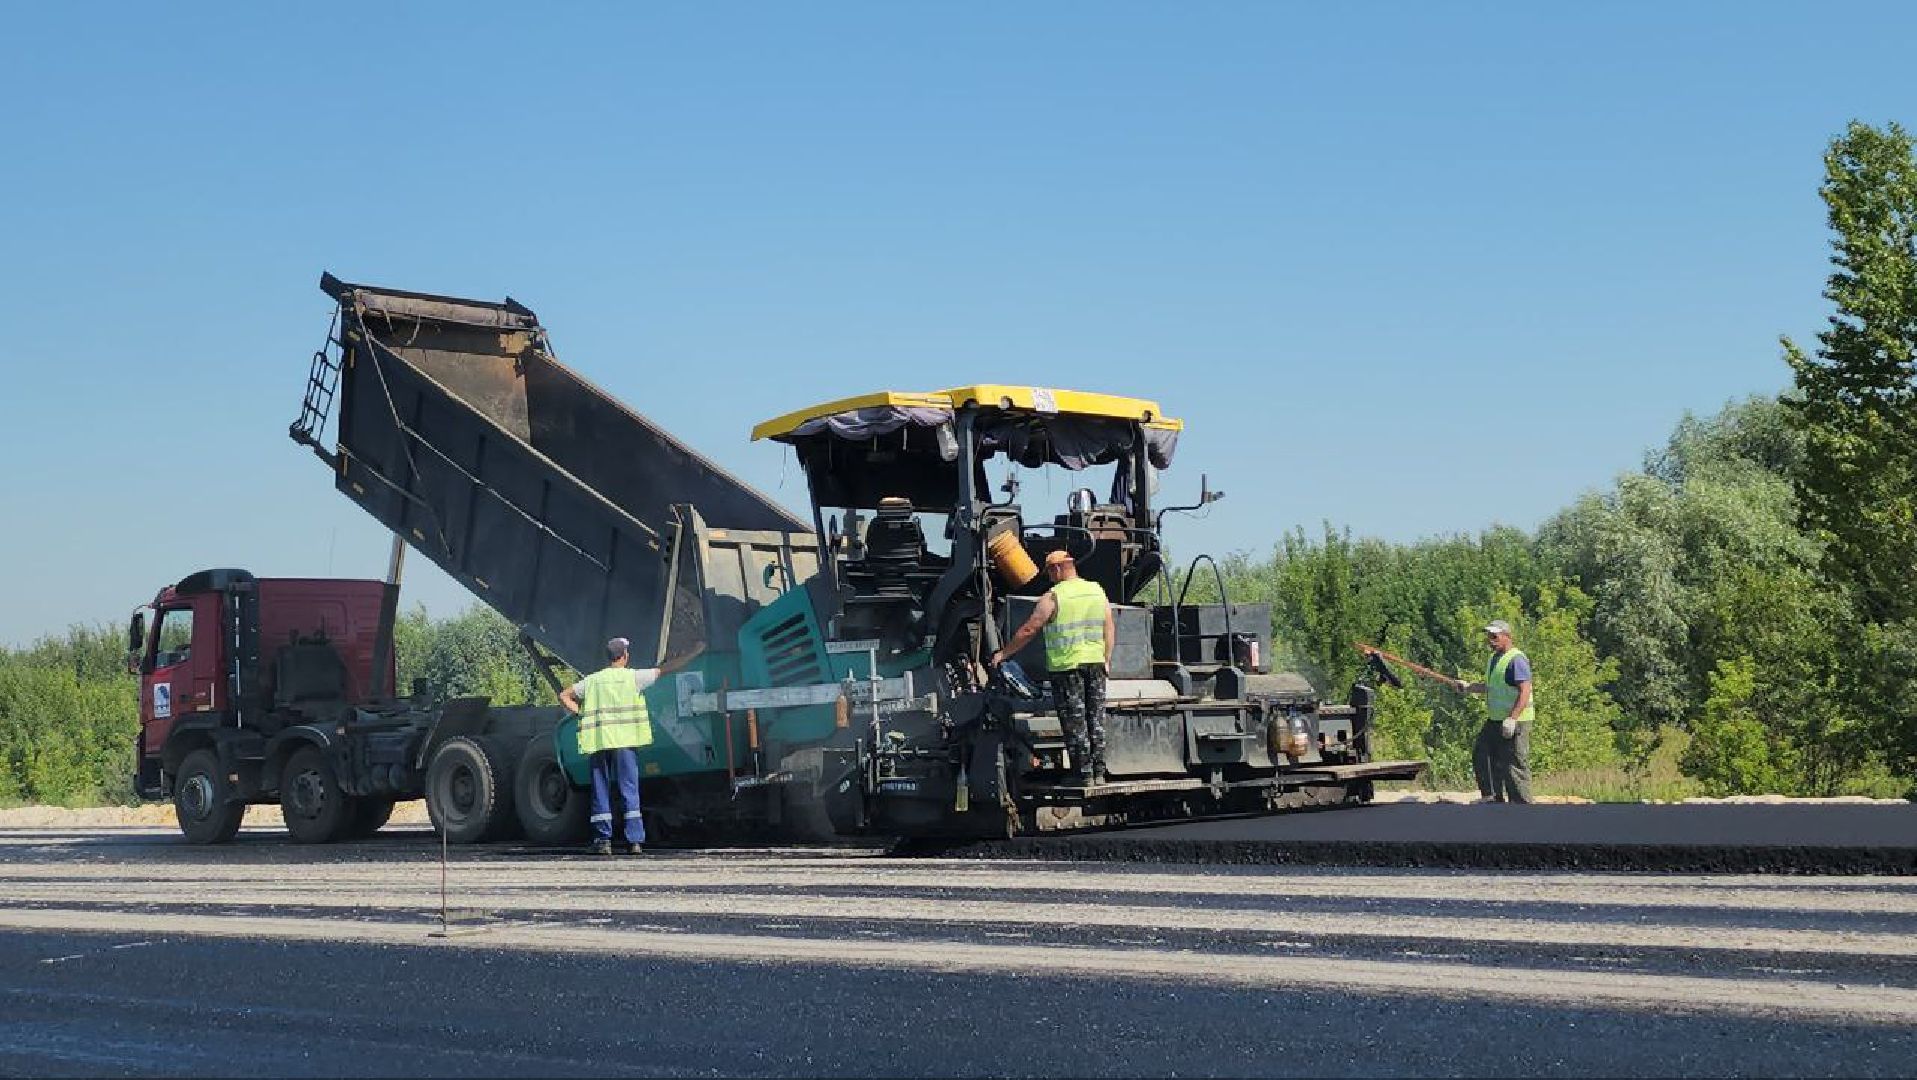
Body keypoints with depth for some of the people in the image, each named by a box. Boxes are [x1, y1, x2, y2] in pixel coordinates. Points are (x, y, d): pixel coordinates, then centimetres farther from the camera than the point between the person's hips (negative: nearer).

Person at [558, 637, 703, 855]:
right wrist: (695, 653, 15)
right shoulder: (633, 676, 2)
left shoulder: (593, 680, 11)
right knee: (629, 790, 1)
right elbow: (667, 669, 7)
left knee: (601, 791, 8)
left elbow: (564, 696, 12)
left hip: (597, 741, 2)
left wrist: (584, 714, 10)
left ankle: (603, 840, 5)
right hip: (625, 740, -2)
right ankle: (634, 841, -4)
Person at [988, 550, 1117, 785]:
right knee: (1096, 717, 11)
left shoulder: (1053, 597, -9)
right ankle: (1098, 772, 12)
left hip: (1066, 664, -5)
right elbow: (1110, 630, 7)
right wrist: (1106, 659, 13)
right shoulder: (1098, 591, 7)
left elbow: (1029, 630, -9)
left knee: (1074, 721, 1)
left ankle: (1084, 773, 1)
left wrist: (1003, 653, -1)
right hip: (1095, 662, 5)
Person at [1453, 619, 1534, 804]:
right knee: (1481, 755, 17)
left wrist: (1512, 718, -29)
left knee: (1513, 765, -8)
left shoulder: (1516, 660, -16)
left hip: (1514, 722, -11)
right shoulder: (1494, 657, 16)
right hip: (1494, 720, 11)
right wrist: (1469, 687, 20)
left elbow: (1525, 691, -23)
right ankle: (1494, 797, 28)